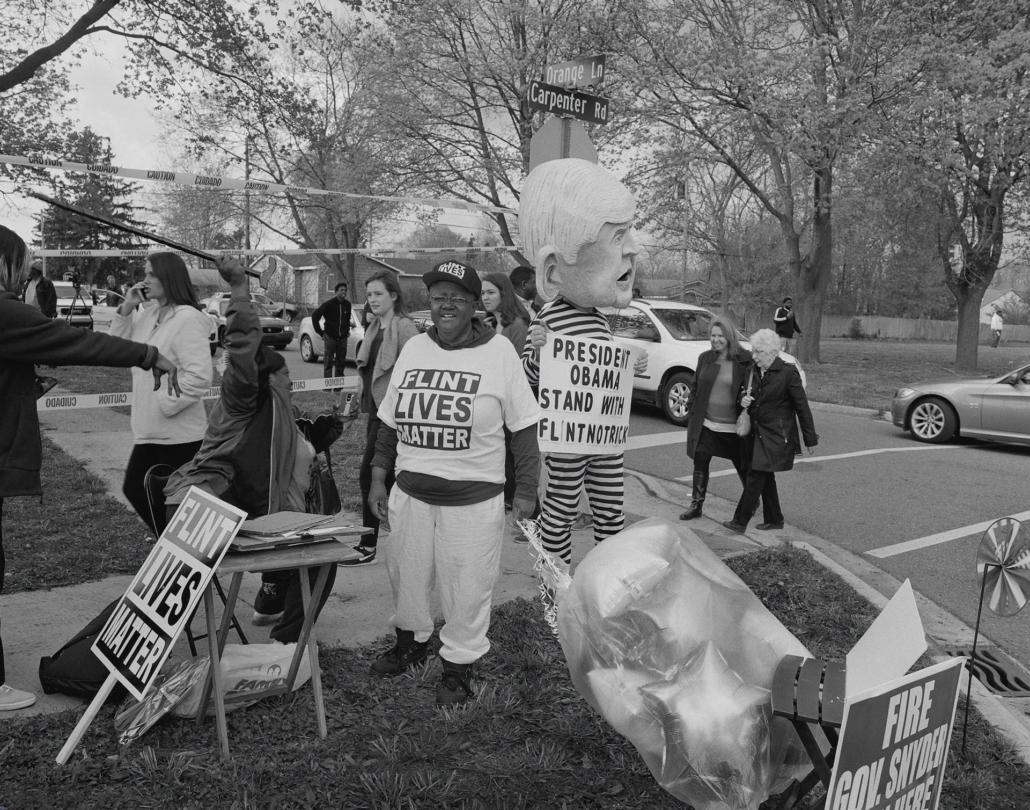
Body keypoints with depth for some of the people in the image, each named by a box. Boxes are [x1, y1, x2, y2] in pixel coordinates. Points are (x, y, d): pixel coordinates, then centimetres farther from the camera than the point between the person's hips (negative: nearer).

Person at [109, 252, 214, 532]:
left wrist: (167, 404, -17)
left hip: (179, 433, -9)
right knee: (134, 488, 16)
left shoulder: (187, 319, -16)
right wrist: (126, 309, 3)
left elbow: (199, 376, -23)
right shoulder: (147, 314, 9)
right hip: (150, 430, 9)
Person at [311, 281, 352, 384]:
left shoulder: (347, 304, 7)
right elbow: (315, 316, -5)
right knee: (328, 363, -2)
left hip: (342, 337, 4)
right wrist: (321, 332, -7)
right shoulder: (329, 304, -7)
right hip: (330, 337, -4)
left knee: (340, 364, 7)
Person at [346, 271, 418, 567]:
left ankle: (368, 547, 7)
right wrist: (360, 392, 13)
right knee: (387, 477, 13)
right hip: (376, 409, 9)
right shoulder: (375, 327, 14)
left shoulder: (404, 328, -13)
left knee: (370, 475, -5)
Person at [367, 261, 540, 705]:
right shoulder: (413, 348, 6)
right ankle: (411, 641, 43)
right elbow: (389, 422, 13)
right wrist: (379, 477, 11)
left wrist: (525, 490, -4)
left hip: (474, 497, -4)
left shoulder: (499, 352, -7)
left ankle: (459, 664, 27)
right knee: (405, 574, 18)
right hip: (410, 491, 5)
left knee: (467, 586, 5)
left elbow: (523, 427, -4)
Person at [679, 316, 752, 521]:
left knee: (742, 465, 12)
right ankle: (696, 505, 14)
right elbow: (694, 385, 14)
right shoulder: (705, 358, 4)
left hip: (733, 426, -3)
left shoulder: (744, 361, -9)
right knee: (700, 462, 2)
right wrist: (693, 410, 8)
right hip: (706, 423, 3)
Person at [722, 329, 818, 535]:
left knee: (755, 476, -10)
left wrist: (810, 439, -6)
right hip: (758, 432, 8)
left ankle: (740, 522, -6)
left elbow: (802, 407, -9)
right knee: (766, 477, 15)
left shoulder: (788, 373, -13)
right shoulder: (755, 371, 7)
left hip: (776, 436, -7)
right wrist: (744, 399, -5)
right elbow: (751, 395, 21)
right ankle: (774, 520, 28)